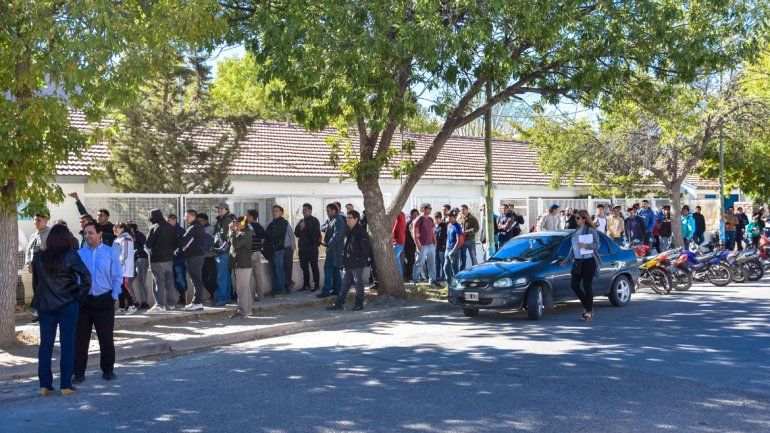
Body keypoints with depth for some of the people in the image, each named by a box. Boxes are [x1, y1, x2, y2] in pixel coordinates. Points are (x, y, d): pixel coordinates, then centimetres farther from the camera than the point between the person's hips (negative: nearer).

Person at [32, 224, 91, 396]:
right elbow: (86, 277, -17)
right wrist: (79, 296, -4)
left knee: (45, 344, 9)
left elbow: (35, 281, 8)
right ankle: (66, 385, 6)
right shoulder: (71, 256, -11)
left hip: (44, 306, 4)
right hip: (67, 306, -3)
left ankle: (45, 385, 12)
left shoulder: (38, 256, 2)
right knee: (67, 344, 3)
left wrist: (39, 299, 16)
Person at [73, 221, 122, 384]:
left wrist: (114, 297, -3)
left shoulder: (110, 253, 1)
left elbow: (117, 277, 3)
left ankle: (108, 370, 19)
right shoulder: (79, 254, 3)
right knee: (80, 338, 3)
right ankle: (79, 372, 12)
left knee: (106, 337, 6)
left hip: (104, 300, -1)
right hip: (83, 300, 1)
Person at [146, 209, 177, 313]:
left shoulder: (154, 228, -12)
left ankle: (160, 305, -6)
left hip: (157, 259, -6)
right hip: (169, 258, 6)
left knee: (159, 282, -4)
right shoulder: (171, 227, 7)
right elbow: (175, 244, 12)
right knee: (170, 281, 12)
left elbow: (148, 244, -8)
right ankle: (171, 303, 17)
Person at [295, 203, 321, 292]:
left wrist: (305, 228, -17)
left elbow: (315, 232, -16)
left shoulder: (314, 221, -4)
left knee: (314, 266, -4)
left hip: (312, 247, -7)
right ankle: (306, 285, 20)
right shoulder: (301, 221, 17)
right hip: (302, 247, 7)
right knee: (304, 267, 11)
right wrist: (300, 228, -5)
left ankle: (316, 285, -1)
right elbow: (296, 233, 14)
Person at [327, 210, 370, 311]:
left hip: (357, 262, -9)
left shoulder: (360, 231, -12)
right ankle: (339, 303, 17)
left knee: (358, 282, -1)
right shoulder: (349, 231, 13)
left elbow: (366, 246, -14)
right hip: (349, 263, 9)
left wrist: (363, 258, -11)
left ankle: (359, 304, 7)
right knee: (345, 283, 12)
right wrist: (344, 260, 16)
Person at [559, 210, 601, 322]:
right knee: (574, 285, 5)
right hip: (577, 262, 8)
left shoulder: (590, 230, -7)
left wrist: (586, 245, -29)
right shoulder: (576, 231, 16)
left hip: (588, 261, -8)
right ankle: (587, 306, 20)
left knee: (587, 286, -5)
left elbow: (597, 245, -14)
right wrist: (567, 260, 21)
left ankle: (589, 311, 4)